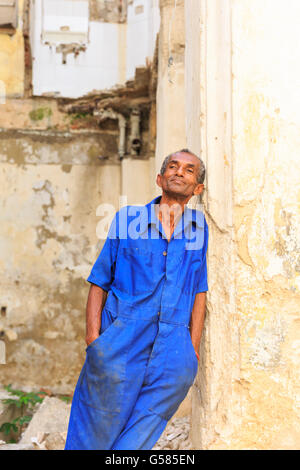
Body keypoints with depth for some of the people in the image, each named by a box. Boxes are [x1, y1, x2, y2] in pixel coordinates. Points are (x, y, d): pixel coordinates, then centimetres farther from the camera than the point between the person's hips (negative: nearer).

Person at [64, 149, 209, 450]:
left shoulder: (200, 227, 13)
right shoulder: (127, 220, 9)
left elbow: (199, 292, 16)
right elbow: (99, 284, 10)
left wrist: (193, 350, 9)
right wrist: (93, 338, -1)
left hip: (172, 338, 1)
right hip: (121, 333, -1)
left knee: (179, 370, -24)